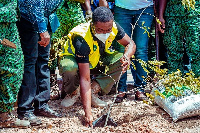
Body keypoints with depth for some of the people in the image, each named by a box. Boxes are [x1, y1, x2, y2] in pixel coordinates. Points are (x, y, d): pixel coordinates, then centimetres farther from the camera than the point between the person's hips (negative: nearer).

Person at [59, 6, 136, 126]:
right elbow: (85, 79, -41)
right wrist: (88, 113, -45)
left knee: (121, 61, -23)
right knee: (69, 68, -40)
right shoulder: (82, 40, -39)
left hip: (97, 61, 5)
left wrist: (127, 56, -33)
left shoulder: (114, 27, -25)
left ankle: (93, 91, -11)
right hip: (74, 58, -5)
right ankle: (74, 93, -6)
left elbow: (131, 44, -6)